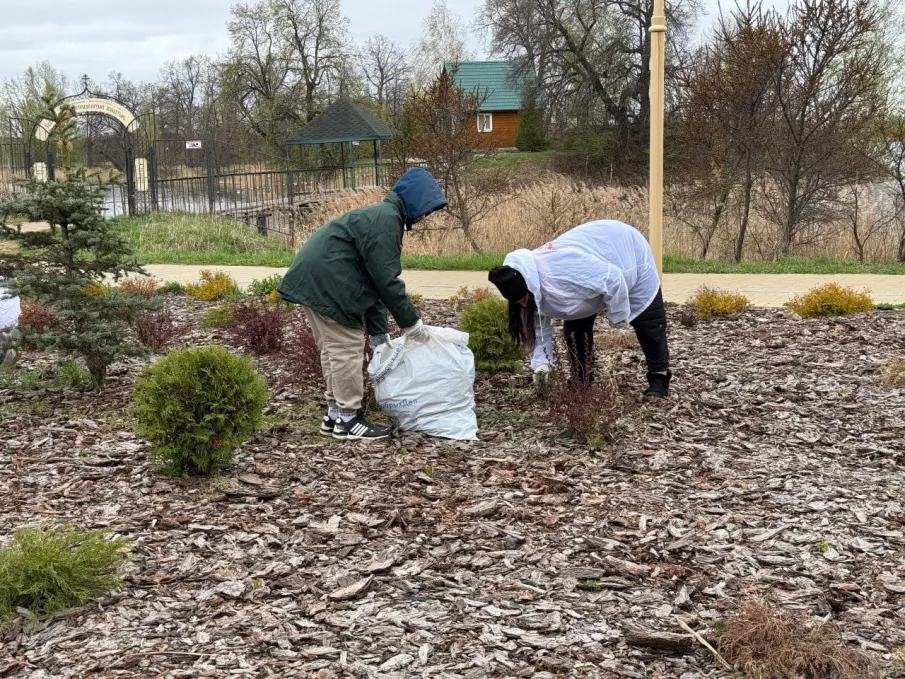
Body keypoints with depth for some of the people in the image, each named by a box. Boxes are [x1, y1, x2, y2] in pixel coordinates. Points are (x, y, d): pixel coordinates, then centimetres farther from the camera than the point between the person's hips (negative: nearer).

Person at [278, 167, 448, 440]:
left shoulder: (382, 216, 18)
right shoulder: (386, 220, -16)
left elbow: (372, 279, 19)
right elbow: (387, 280, -19)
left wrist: (379, 333, 16)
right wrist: (411, 322, -9)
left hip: (315, 279, 11)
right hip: (326, 282, -11)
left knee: (335, 348, 17)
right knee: (347, 348, -4)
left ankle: (336, 413, 25)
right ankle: (348, 420, 3)